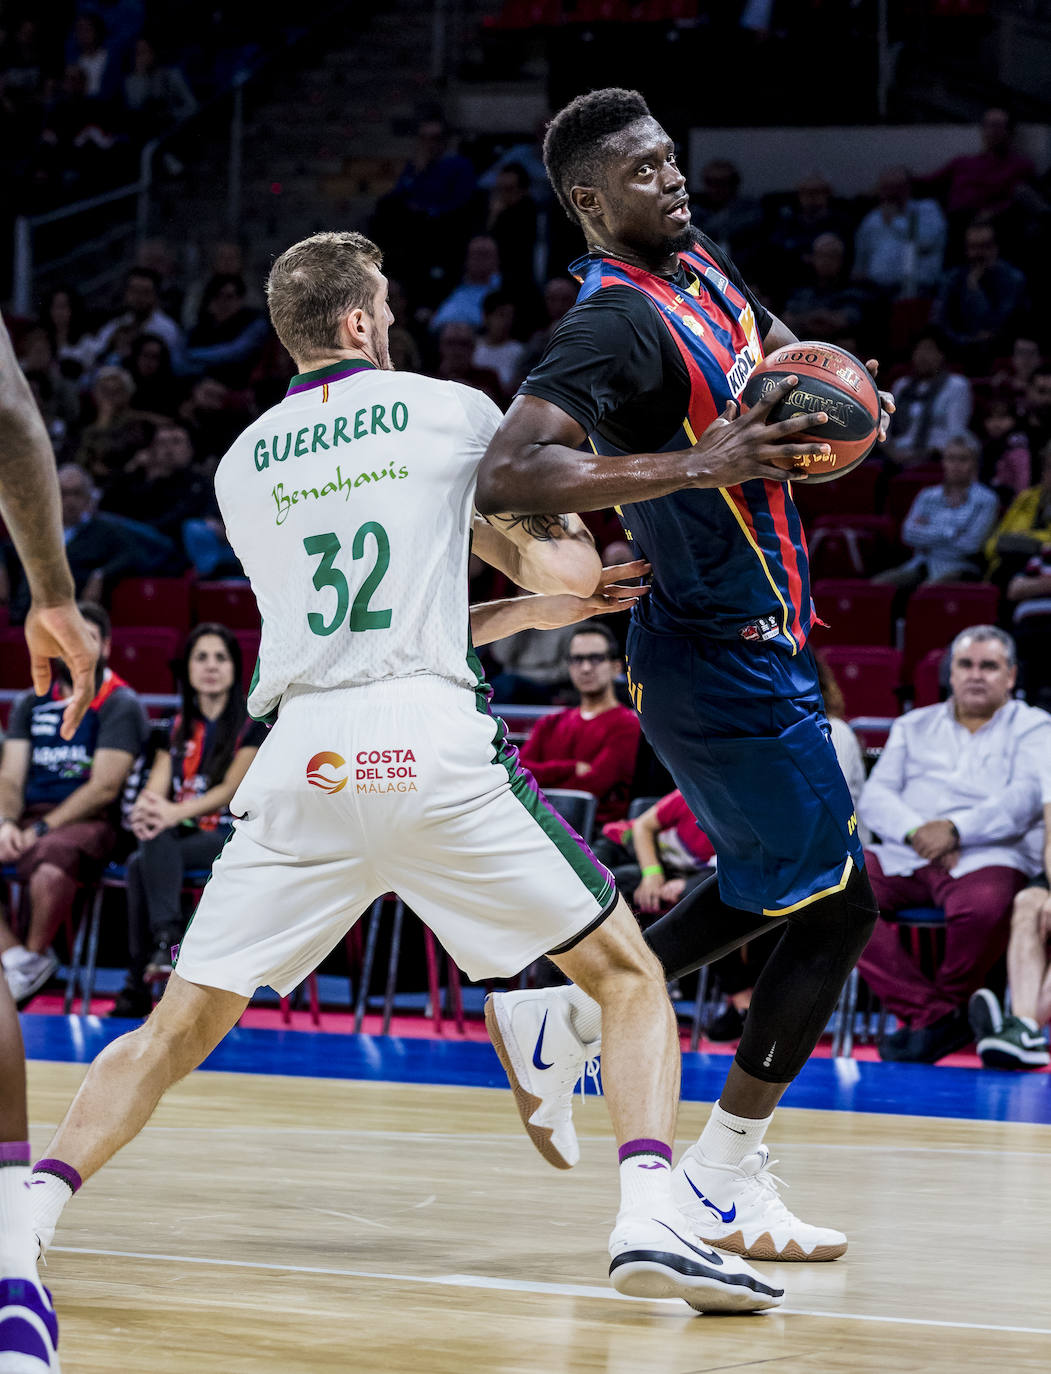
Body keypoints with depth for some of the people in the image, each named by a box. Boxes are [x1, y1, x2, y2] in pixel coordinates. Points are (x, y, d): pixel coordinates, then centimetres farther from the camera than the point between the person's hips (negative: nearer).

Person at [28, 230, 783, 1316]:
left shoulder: (240, 465, 20)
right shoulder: (452, 411, 10)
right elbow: (571, 571, 13)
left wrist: (517, 612, 36)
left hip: (301, 754, 3)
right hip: (438, 745, -3)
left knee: (179, 1028, 12)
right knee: (627, 976, 9)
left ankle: (32, 1206, -7)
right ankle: (648, 1217, -11)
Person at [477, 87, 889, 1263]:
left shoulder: (700, 263, 5)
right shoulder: (616, 322, -23)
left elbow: (775, 347, 26)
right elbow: (506, 476, -36)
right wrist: (697, 465, -37)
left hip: (759, 643, 10)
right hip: (723, 661, -10)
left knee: (771, 888, 22)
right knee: (836, 908, -3)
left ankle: (566, 1018, 29)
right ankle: (724, 1181, 7)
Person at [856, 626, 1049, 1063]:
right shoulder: (914, 726, 25)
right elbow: (875, 796, 12)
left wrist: (957, 829, -19)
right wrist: (915, 831, -10)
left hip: (984, 858, -3)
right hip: (903, 856, 4)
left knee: (984, 906, -40)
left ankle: (947, 1005, -9)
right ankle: (934, 1012, -25)